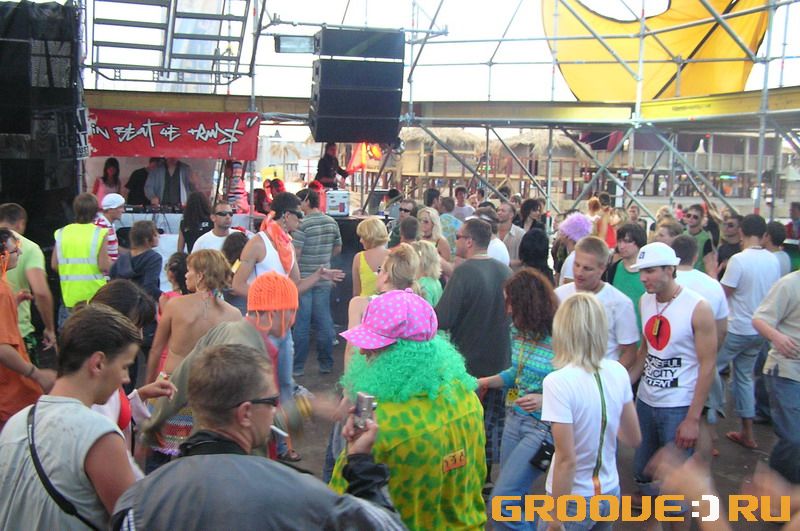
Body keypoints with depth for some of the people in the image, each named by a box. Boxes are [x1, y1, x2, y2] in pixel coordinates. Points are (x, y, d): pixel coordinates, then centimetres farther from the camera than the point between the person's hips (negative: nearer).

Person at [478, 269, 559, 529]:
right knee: (512, 498, 19)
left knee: (500, 504, -6)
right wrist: (484, 382, 4)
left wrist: (547, 401, -29)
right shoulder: (518, 330, 1)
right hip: (514, 418, 7)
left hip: (544, 426, -7)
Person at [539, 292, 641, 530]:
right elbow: (634, 439, 6)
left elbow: (566, 460, -23)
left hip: (575, 500, -5)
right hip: (609, 493, 6)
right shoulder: (618, 372, -5)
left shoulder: (558, 382, -23)